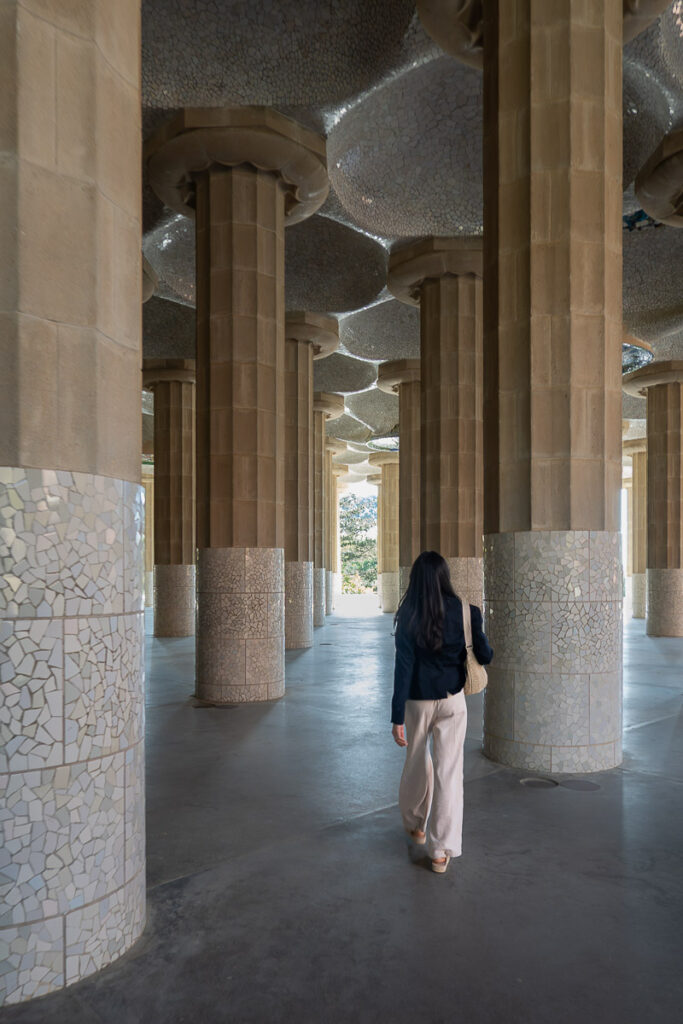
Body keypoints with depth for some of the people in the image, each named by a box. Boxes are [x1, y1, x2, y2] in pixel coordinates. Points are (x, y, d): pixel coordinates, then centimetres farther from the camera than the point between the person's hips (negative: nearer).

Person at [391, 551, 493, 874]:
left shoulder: (408, 616, -14)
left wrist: (397, 717, -11)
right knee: (448, 771, 6)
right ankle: (441, 850, 9)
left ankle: (415, 825, 41)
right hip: (452, 701, 0)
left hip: (417, 702, 0)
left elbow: (403, 667, -14)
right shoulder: (464, 612, -10)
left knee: (417, 763, 21)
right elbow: (484, 656, -4)